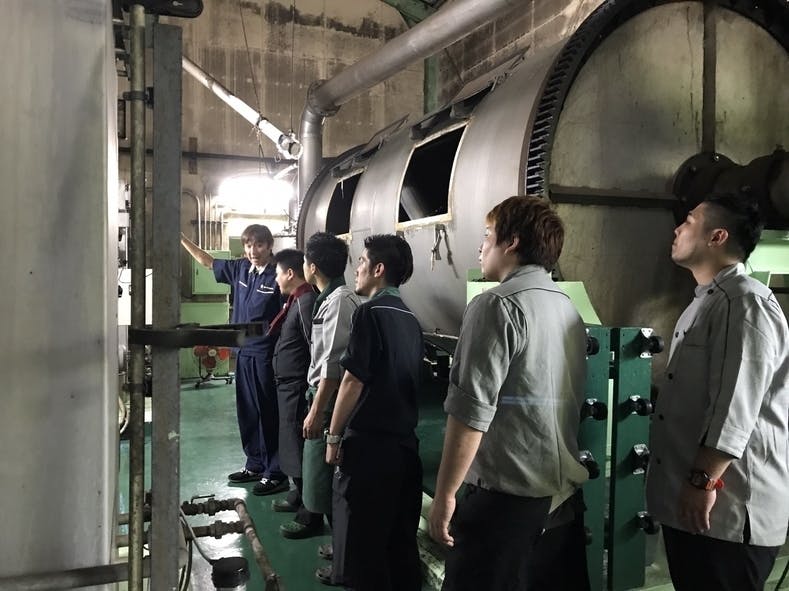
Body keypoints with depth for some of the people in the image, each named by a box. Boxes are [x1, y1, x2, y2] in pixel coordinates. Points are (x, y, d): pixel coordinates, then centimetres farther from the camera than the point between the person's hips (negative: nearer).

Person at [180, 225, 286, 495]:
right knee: (247, 412, 15)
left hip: (266, 353, -7)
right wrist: (181, 237, 20)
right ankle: (255, 465, 30)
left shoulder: (276, 277, -13)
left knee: (269, 413, 0)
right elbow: (207, 261, 20)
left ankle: (275, 473, 11)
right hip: (243, 351, 7)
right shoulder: (240, 269, 7)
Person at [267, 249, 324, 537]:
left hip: (297, 388, -10)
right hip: (288, 386, 10)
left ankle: (310, 517, 8)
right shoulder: (296, 300, 11)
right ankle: (298, 497, 38)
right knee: (293, 446, 22)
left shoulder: (306, 301, -20)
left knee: (301, 450, -2)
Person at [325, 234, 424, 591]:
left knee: (360, 541, 4)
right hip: (404, 440, 8)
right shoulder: (410, 319, 10)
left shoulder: (371, 312, -12)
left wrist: (334, 436, -8)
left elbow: (353, 380, -15)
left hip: (369, 441, -8)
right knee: (400, 537, 16)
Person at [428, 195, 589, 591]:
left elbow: (470, 411, -21)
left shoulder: (497, 305, -15)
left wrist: (445, 494, -15)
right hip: (553, 486, 9)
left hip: (502, 487, -9)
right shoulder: (568, 309, 11)